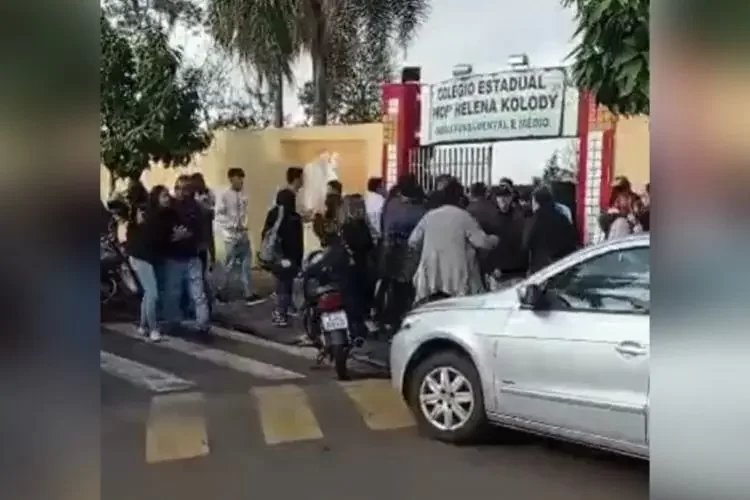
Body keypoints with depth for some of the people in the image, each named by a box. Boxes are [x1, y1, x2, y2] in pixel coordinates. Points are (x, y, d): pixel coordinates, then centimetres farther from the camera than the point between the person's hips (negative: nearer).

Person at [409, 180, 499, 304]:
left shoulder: (429, 216, 6)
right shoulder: (464, 217, -5)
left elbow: (413, 241, 11)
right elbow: (482, 241, -7)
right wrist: (494, 239, 14)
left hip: (431, 276, 4)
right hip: (457, 277, -3)